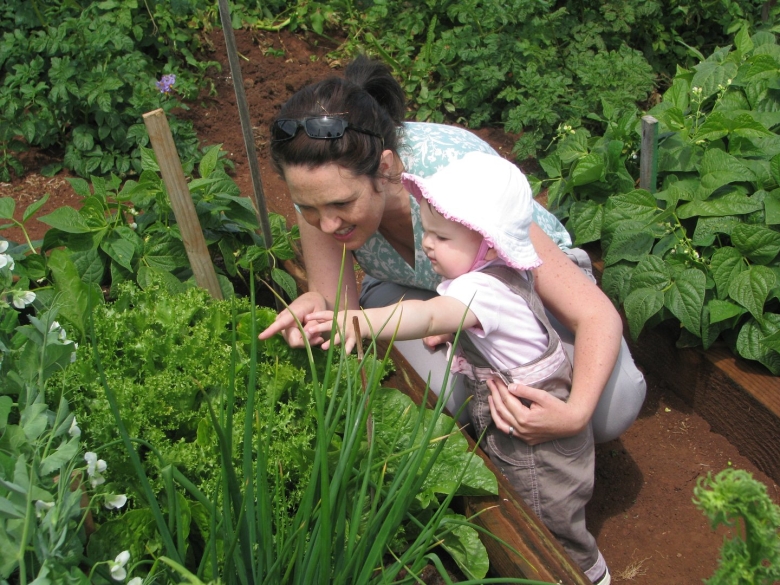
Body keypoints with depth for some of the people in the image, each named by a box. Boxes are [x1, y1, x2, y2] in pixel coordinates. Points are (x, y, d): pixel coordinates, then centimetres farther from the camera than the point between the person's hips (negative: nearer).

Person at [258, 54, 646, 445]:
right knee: (455, 399, -31)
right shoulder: (320, 185, -26)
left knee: (612, 410, -25)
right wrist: (316, 306, -43)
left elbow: (598, 315, -35)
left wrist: (576, 413, -53)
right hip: (411, 288, 2)